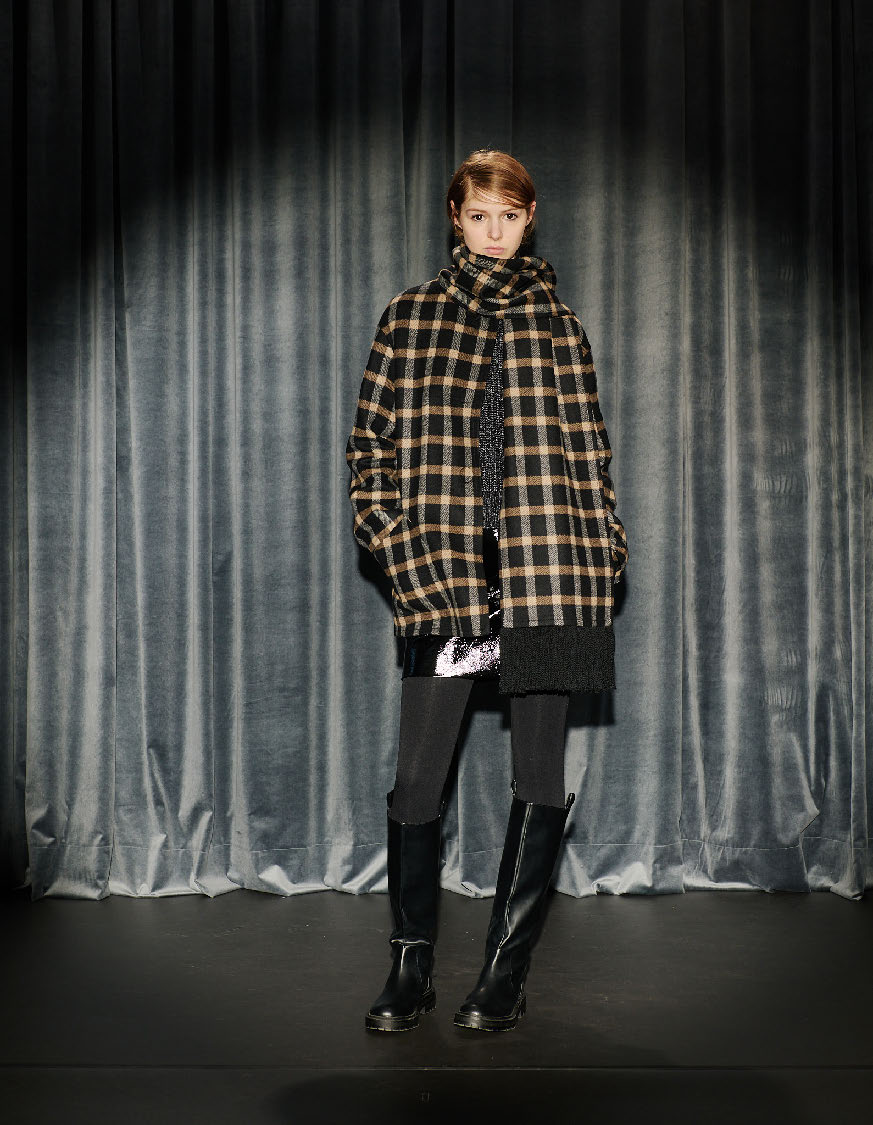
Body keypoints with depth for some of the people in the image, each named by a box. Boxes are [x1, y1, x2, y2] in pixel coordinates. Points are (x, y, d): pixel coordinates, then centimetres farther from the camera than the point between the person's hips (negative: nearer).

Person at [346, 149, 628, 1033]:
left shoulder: (558, 324, 12)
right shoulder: (409, 318, 10)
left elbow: (588, 447, 12)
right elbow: (371, 440, 9)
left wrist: (602, 547, 3)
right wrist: (390, 536, -4)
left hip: (546, 570, 1)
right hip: (442, 566, -1)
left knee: (539, 776, 3)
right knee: (418, 778, -1)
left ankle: (506, 972, 15)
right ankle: (410, 968, 16)